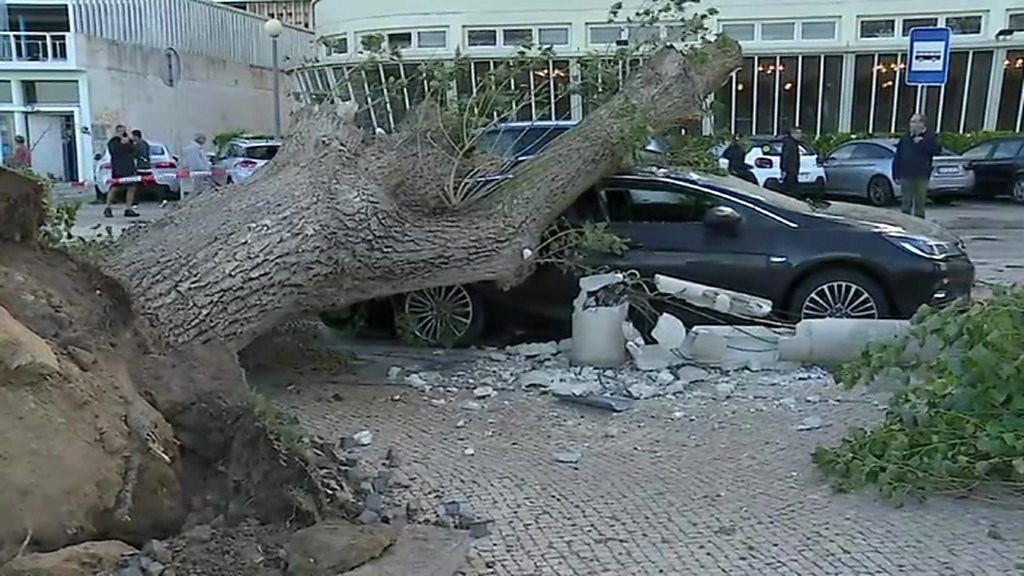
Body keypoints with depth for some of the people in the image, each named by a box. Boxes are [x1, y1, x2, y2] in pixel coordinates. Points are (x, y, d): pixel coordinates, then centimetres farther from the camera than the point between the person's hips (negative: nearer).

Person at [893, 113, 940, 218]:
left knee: (920, 203, 6)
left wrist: (922, 142, -15)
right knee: (905, 203, 4)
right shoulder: (905, 137, 8)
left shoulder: (930, 137, 2)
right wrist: (896, 175, 1)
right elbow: (897, 157, 6)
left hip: (921, 176, -2)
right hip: (906, 176, 2)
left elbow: (936, 150, -13)